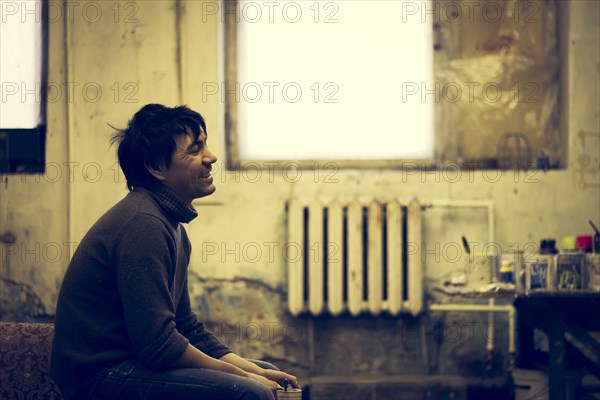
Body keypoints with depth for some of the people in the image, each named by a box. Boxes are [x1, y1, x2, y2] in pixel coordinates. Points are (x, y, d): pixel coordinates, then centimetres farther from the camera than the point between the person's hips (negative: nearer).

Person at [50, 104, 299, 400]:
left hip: (132, 362, 11)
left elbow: (187, 327, 17)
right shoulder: (143, 224, -19)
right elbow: (158, 345, -24)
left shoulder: (171, 225, 14)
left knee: (266, 374, 16)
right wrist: (242, 375, -13)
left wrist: (254, 371, 5)